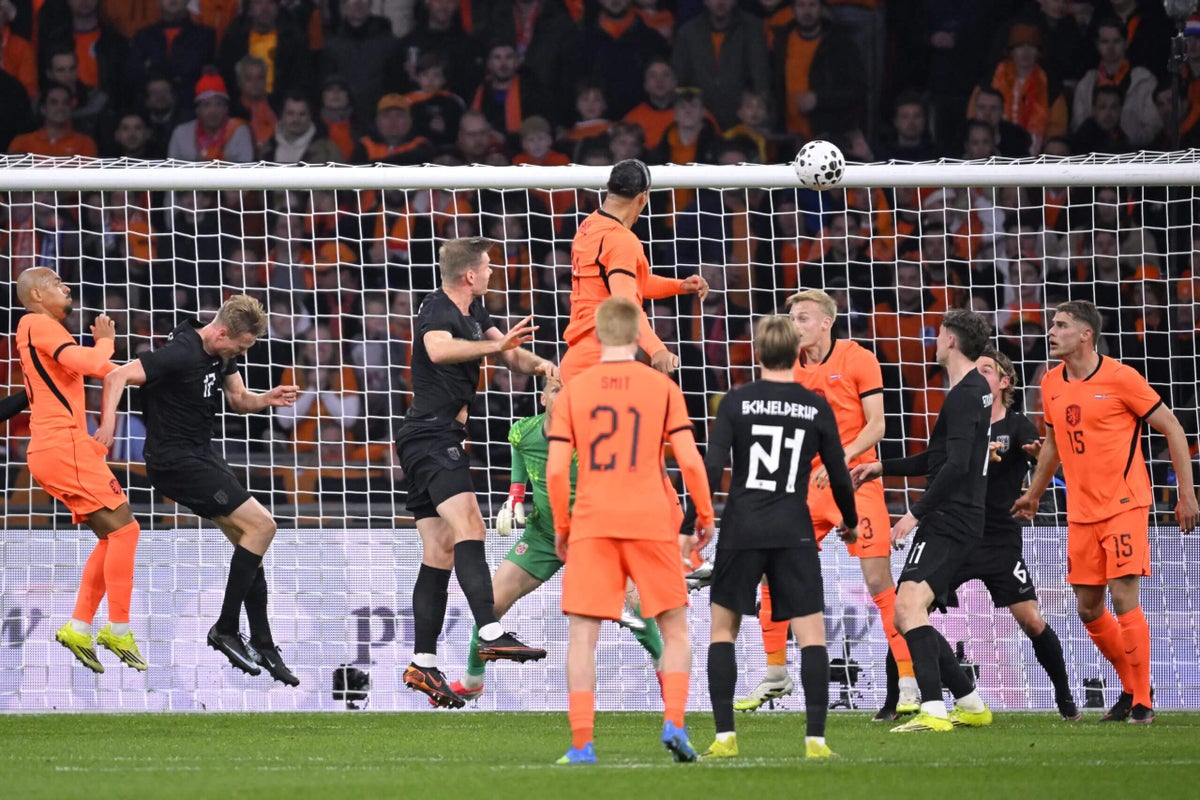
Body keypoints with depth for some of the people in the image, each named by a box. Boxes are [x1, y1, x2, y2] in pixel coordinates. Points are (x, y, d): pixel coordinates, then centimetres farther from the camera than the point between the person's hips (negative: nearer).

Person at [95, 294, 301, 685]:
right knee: (261, 526, -13)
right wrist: (108, 424, -36)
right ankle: (226, 629, -6)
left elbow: (238, 399, 18)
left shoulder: (222, 352, 6)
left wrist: (266, 399, -3)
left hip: (201, 456, 10)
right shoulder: (182, 354, -22)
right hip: (176, 461, -10)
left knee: (249, 542, 9)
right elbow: (117, 376, -25)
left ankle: (262, 646, 15)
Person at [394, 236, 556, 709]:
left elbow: (509, 353, 23)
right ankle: (491, 634, -40)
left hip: (441, 442, 11)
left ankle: (423, 665, 9)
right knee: (468, 525, -26)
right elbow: (439, 349, -35)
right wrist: (494, 346, -47)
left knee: (440, 553, 9)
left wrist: (537, 363, 1)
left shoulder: (473, 312, 16)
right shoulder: (438, 311, -13)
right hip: (432, 436, -11)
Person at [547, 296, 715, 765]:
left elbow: (555, 469, 0)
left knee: (582, 634, 2)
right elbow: (690, 461, -4)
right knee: (675, 630, 12)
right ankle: (674, 723, -6)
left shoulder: (574, 391, 4)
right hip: (652, 523, 0)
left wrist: (562, 527, 12)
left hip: (591, 524, 0)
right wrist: (705, 517, 9)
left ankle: (581, 743, -6)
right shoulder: (662, 388, 2)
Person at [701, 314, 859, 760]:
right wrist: (850, 522, 28)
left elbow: (712, 467, -8)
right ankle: (815, 738, -9)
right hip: (794, 534, 0)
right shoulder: (817, 408, 3)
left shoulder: (736, 402, -1)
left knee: (723, 628, 12)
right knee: (812, 634, 2)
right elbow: (838, 474, 10)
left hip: (741, 531, 0)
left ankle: (724, 736, 5)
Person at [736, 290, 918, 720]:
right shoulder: (791, 367, 8)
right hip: (807, 486, 5)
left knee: (878, 580, -10)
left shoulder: (858, 360, -6)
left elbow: (875, 426, -9)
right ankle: (775, 676, 18)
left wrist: (841, 458, -23)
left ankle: (908, 683, -7)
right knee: (773, 577, 3)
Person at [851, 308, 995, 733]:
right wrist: (884, 467, 27)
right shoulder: (976, 388, 19)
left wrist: (917, 512, -23)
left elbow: (956, 466, -22)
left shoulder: (964, 396, -13)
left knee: (909, 605, -25)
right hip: (954, 520, 11)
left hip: (948, 521, -11)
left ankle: (933, 710, -38)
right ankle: (970, 705, 20)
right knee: (906, 615, 15)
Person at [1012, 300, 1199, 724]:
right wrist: (1034, 493, 31)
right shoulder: (1052, 384, 7)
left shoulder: (1119, 378, -11)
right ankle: (1132, 687, 23)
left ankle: (1142, 703, -5)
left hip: (1124, 505, -6)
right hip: (1081, 511, 6)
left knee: (1123, 597, -13)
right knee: (1088, 609, 5)